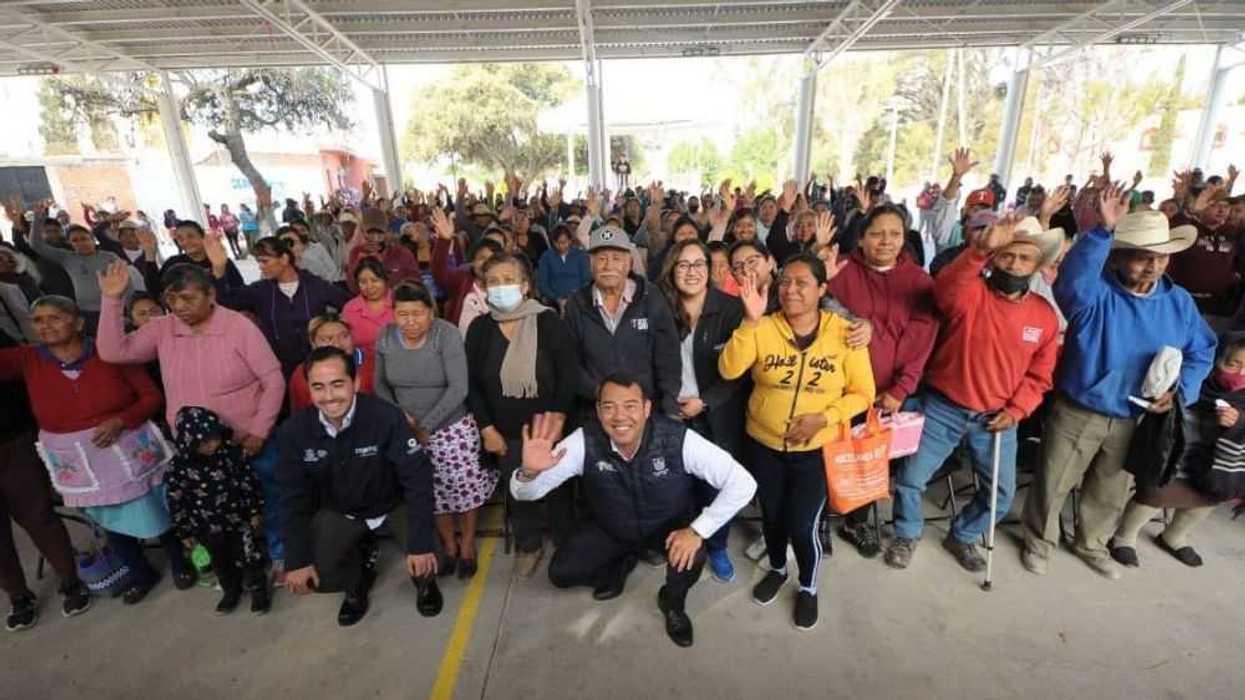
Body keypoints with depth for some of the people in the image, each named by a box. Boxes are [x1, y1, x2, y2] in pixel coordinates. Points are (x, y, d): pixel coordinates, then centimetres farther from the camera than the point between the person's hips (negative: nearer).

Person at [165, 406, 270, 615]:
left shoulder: (232, 453, -17)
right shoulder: (178, 467, -18)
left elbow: (250, 481, -6)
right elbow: (176, 503, -6)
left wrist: (255, 511, -2)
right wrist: (184, 532, 1)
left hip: (240, 519, -1)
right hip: (208, 528, 1)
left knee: (249, 558, 10)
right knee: (222, 563, 22)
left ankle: (259, 590, 33)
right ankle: (231, 591, 47)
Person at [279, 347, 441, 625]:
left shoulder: (386, 417, -31)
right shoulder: (295, 431, -18)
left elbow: (418, 478, -27)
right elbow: (294, 496, -7)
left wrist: (421, 543, -29)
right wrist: (297, 560, -8)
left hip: (395, 503, -3)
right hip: (339, 511, 3)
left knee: (422, 557, -22)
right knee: (315, 577, -12)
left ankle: (424, 581, 17)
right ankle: (359, 578, 24)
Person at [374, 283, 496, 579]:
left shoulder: (447, 335, -18)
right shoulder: (386, 338, -4)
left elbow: (459, 388, -20)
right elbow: (380, 384, 8)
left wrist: (426, 426, -18)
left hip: (453, 427, -3)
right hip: (409, 431, 4)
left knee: (465, 486, 4)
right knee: (431, 492, 12)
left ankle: (467, 545, 30)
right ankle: (448, 544, 37)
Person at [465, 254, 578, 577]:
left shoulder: (549, 321, -9)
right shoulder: (479, 327, 0)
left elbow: (568, 374, -10)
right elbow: (471, 382, 2)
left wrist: (557, 419, -15)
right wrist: (486, 428, -3)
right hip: (506, 431, 3)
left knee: (557, 489, 10)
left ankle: (568, 545, 34)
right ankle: (528, 546, 38)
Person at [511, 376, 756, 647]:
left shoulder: (678, 439, -32)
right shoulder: (585, 442, -26)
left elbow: (742, 483, -27)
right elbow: (525, 493, -22)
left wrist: (698, 530, -32)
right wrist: (530, 472, -46)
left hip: (671, 526, -1)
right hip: (609, 528, 2)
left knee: (691, 559, -29)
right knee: (561, 573, -9)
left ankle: (673, 602, 9)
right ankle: (620, 565, 23)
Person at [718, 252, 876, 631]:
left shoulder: (844, 332, -10)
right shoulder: (763, 328, -10)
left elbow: (862, 393, -5)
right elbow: (728, 370, -23)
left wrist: (824, 418, -20)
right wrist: (751, 321, -33)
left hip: (816, 448, -1)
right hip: (764, 444, 2)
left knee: (803, 525, 2)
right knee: (772, 516, 19)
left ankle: (809, 587, 34)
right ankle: (777, 570, 49)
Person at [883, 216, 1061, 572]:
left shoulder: (1045, 314, 0)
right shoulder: (970, 293, -13)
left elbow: (1040, 374, 6)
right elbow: (944, 289, -40)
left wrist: (1016, 411, -6)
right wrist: (982, 248, -52)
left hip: (996, 418, 4)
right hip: (942, 408, -3)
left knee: (1001, 494, 13)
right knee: (910, 479, 2)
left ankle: (962, 536, 41)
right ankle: (907, 535, 30)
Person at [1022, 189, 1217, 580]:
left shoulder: (1179, 303, 0)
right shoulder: (1096, 293, -17)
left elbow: (1201, 352, 9)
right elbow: (1072, 279, -42)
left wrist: (1182, 390, -7)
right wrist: (1104, 232, -49)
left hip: (1136, 419, 5)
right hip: (1078, 413, -5)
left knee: (1111, 492, 23)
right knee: (1054, 484, 9)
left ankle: (1091, 544, 46)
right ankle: (1039, 541, 32)